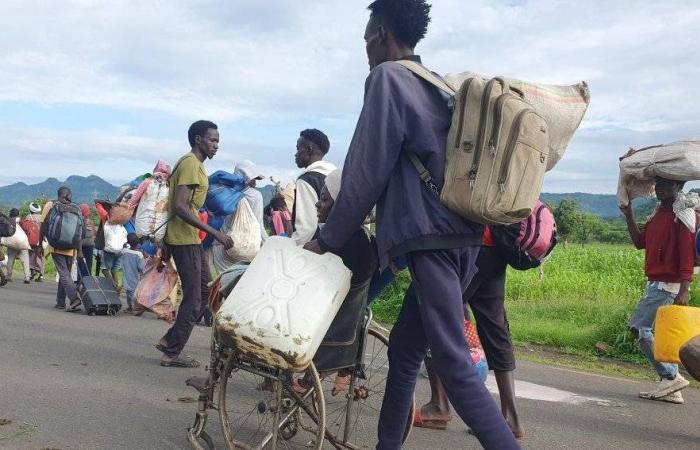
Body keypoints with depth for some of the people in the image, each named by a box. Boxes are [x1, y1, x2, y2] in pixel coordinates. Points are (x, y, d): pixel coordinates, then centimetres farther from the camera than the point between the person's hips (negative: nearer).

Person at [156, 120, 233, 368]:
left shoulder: (192, 163, 17)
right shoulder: (191, 164, -14)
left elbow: (175, 204, 21)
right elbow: (180, 207, -24)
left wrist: (166, 244, 23)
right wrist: (214, 232, -27)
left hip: (190, 239, 10)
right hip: (185, 240, -10)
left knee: (204, 291, 13)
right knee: (193, 298, -5)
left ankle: (169, 341, 17)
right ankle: (171, 353, 4)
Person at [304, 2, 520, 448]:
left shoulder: (387, 77, -3)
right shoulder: (438, 85, 22)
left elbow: (367, 171, -8)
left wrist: (328, 239, 1)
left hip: (430, 238, -9)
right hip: (462, 236, 9)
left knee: (455, 365, -9)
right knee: (405, 349, 16)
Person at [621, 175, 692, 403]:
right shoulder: (658, 213, 16)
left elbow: (687, 253, -18)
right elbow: (640, 242, 19)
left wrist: (684, 290, -25)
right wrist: (628, 215, 10)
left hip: (668, 284, -9)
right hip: (656, 283, 9)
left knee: (638, 326, -8)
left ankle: (671, 377, -2)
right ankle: (671, 389, 13)